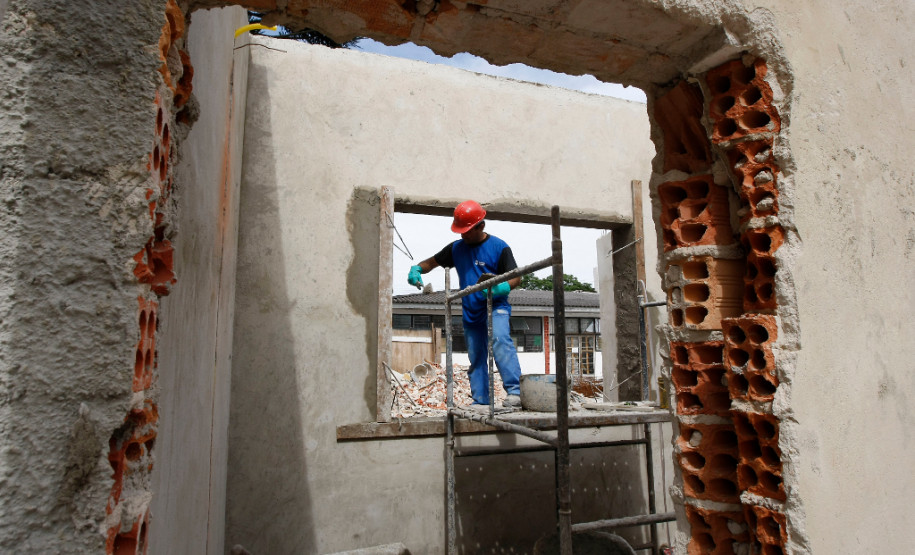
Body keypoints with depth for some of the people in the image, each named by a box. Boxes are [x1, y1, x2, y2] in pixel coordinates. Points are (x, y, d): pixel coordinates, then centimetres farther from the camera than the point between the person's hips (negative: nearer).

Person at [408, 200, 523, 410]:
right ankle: (480, 401, 13)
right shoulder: (457, 248, 9)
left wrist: (500, 288, -29)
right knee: (476, 357, 7)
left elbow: (516, 277, -8)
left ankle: (515, 390, -31)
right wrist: (417, 269, -5)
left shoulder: (499, 247, -5)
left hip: (495, 307, -5)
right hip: (471, 312, 5)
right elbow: (432, 262, 17)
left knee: (500, 341, -29)